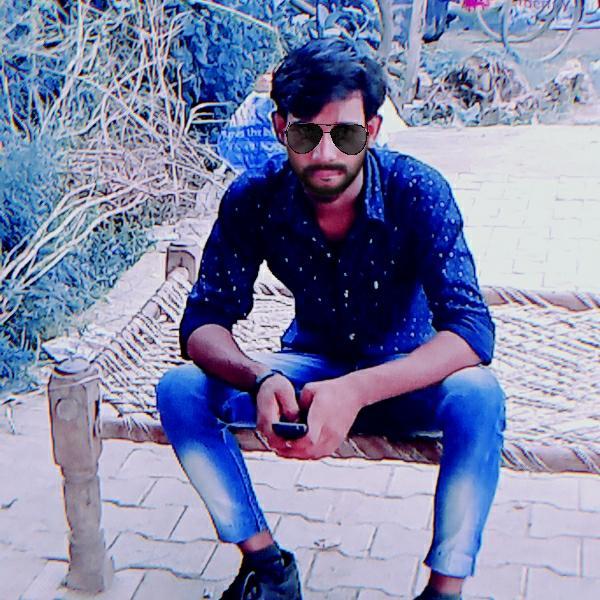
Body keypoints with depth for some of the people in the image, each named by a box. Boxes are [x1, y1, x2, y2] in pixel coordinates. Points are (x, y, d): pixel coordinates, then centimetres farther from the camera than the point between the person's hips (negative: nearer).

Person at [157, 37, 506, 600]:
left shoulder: (417, 193, -24)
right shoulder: (253, 199, -17)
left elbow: (471, 330, -31)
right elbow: (203, 322, -16)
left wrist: (358, 391, -48)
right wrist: (260, 379, -40)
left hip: (404, 375, -2)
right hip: (312, 364, 3)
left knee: (478, 395, -35)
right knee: (180, 390, -20)